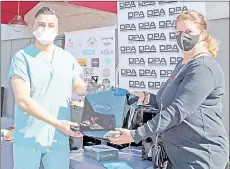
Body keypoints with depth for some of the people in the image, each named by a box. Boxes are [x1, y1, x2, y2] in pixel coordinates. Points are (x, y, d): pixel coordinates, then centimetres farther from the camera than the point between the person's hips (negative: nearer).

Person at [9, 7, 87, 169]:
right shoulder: (22, 57, -7)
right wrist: (57, 123, -21)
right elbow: (23, 100, -15)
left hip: (59, 138, 3)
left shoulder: (67, 58, 7)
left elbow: (78, 86, 19)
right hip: (29, 138, -3)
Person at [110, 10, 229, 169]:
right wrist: (147, 97, 1)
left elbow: (177, 111, -26)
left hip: (200, 156, -9)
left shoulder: (203, 68, -19)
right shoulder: (183, 64, 13)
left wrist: (135, 135, -25)